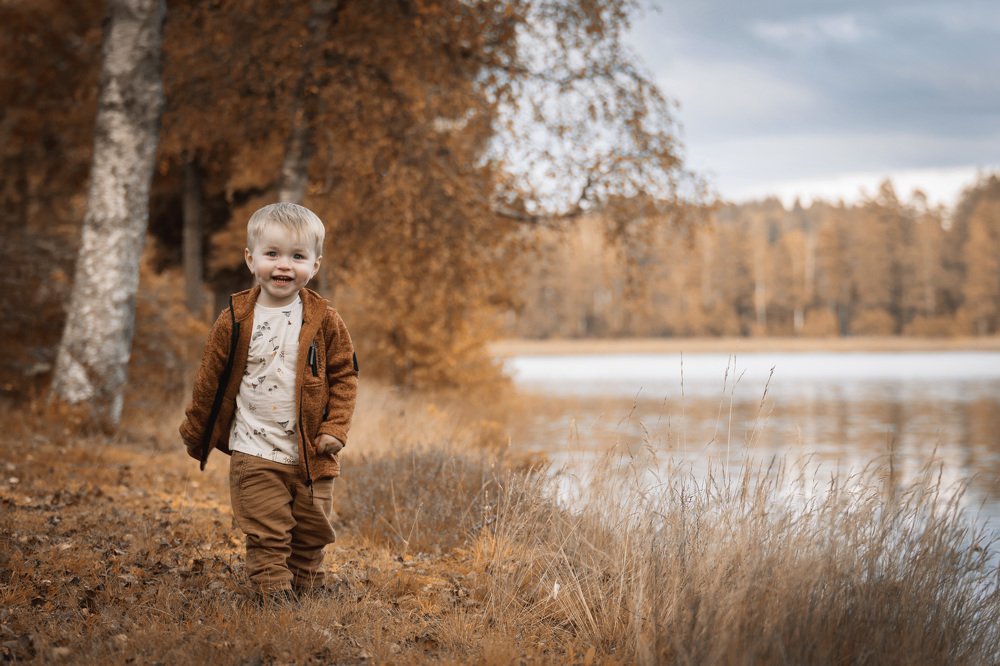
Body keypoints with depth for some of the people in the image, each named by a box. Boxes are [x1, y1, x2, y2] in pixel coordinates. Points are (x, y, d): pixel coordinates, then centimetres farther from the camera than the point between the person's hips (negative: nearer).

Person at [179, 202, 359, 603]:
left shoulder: (324, 322, -3)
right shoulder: (235, 322, -4)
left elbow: (344, 374, 3)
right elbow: (210, 380, 6)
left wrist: (335, 428, -7)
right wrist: (195, 432, 13)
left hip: (312, 455, 2)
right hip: (255, 453, -1)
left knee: (312, 531, 12)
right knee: (266, 534, -5)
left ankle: (306, 589, 29)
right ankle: (273, 593, 2)